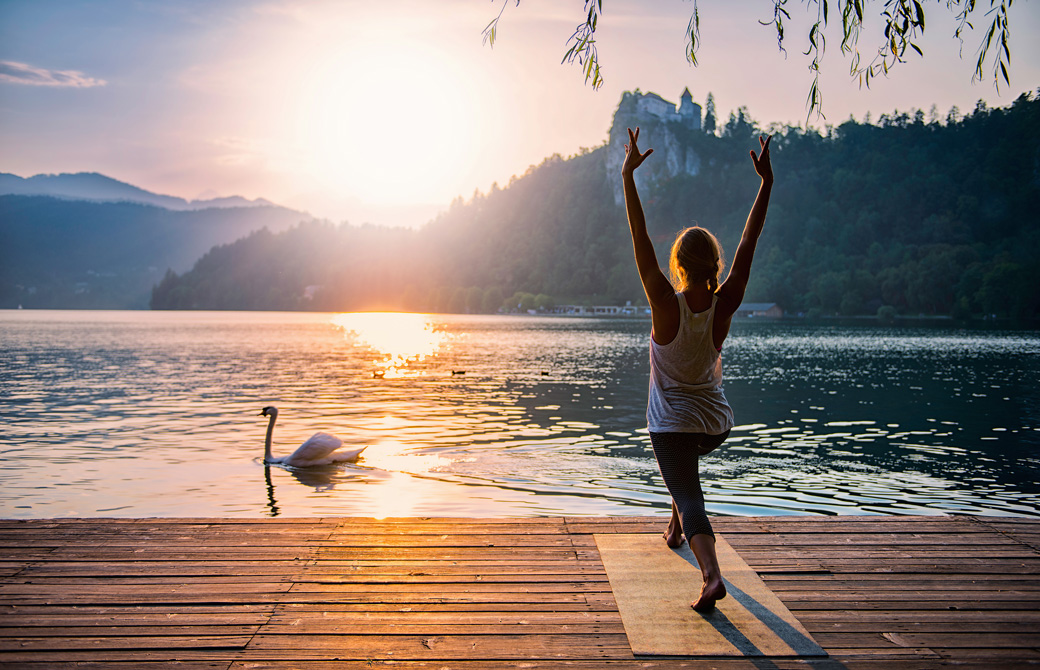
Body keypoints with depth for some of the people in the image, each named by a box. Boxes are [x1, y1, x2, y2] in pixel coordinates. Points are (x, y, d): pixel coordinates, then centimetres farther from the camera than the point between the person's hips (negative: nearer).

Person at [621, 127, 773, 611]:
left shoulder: (667, 306, -21)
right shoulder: (723, 306, -12)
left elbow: (641, 242, -23)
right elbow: (749, 243, -9)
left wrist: (628, 176, -22)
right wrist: (766, 181, -6)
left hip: (673, 423, -5)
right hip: (718, 424, 5)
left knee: (689, 499, -6)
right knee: (685, 465, 36)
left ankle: (712, 574, -27)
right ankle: (676, 529, 43)